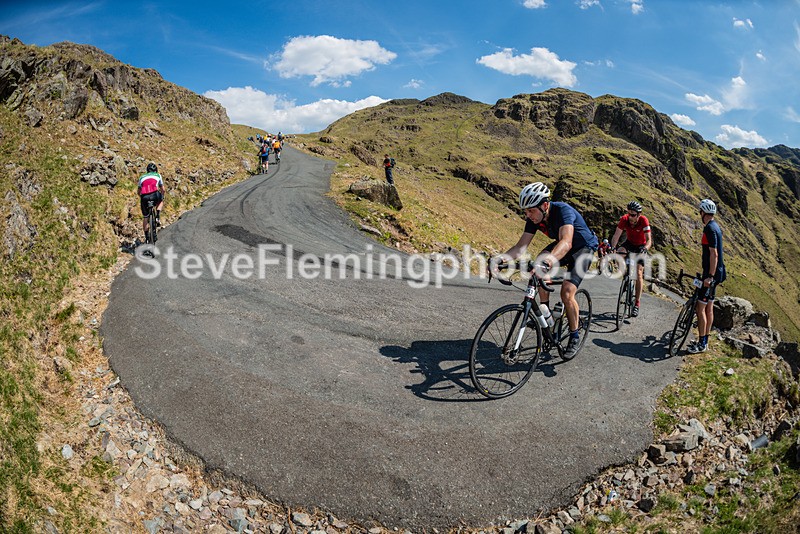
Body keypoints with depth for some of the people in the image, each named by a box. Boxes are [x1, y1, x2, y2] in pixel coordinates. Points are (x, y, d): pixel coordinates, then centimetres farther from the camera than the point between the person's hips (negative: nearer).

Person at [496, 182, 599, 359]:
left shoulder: (563, 210, -35)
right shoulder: (534, 218, -16)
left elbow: (566, 242, -51)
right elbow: (521, 246, -18)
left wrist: (549, 261, -69)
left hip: (584, 248, -6)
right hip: (560, 246, 6)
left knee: (567, 293, -19)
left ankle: (575, 337, 2)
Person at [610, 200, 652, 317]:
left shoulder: (643, 221, -29)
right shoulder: (624, 219, -23)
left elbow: (649, 240, -32)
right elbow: (616, 236, -24)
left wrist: (645, 249, -52)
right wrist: (612, 248, -42)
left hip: (640, 246, -2)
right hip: (629, 243, 3)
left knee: (639, 273, -12)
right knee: (619, 254, -32)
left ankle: (637, 304, -6)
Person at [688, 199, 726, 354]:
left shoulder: (710, 229, -18)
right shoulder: (715, 227, 13)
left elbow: (714, 254, -23)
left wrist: (710, 276, -24)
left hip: (711, 274, -10)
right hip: (714, 273, 10)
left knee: (701, 308, -5)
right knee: (709, 307, 14)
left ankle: (702, 344, 0)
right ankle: (704, 340, 22)